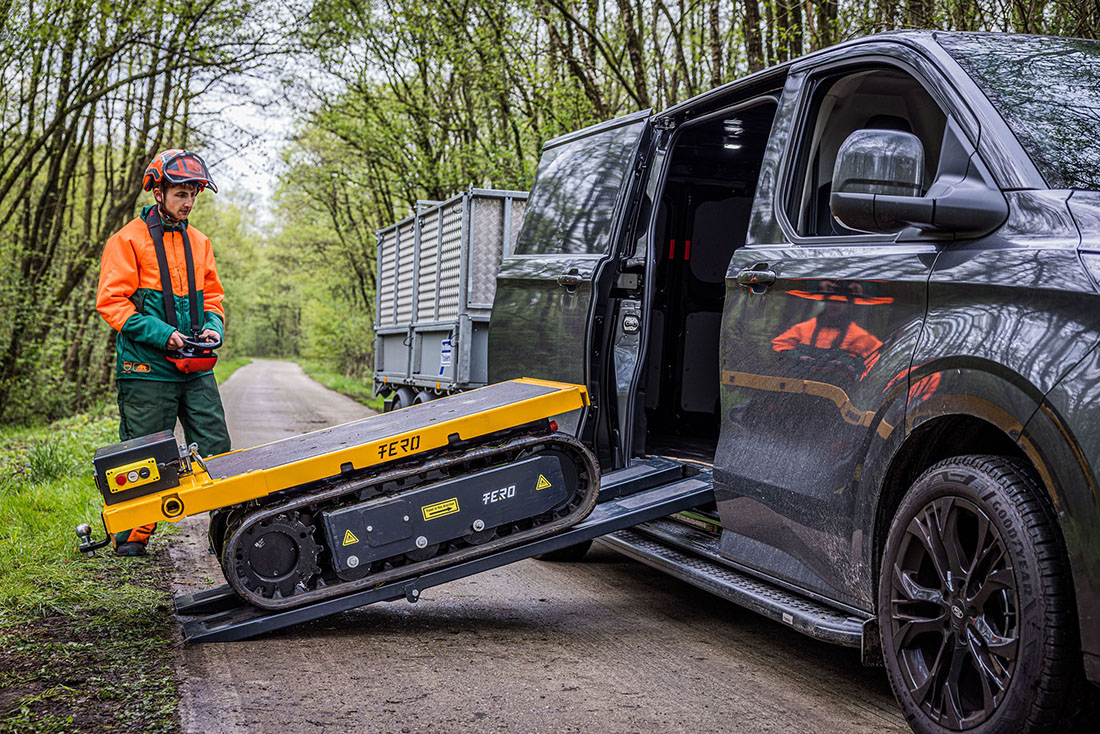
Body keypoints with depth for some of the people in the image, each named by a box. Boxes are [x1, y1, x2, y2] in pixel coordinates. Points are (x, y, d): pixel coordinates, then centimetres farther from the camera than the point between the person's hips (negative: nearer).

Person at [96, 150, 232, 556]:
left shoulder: (198, 242, 15)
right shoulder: (128, 240, -3)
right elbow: (111, 301, -8)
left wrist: (213, 327, 0)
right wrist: (161, 333, -17)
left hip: (196, 369, 5)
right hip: (147, 369, -5)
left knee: (216, 451, 1)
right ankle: (131, 537, 13)